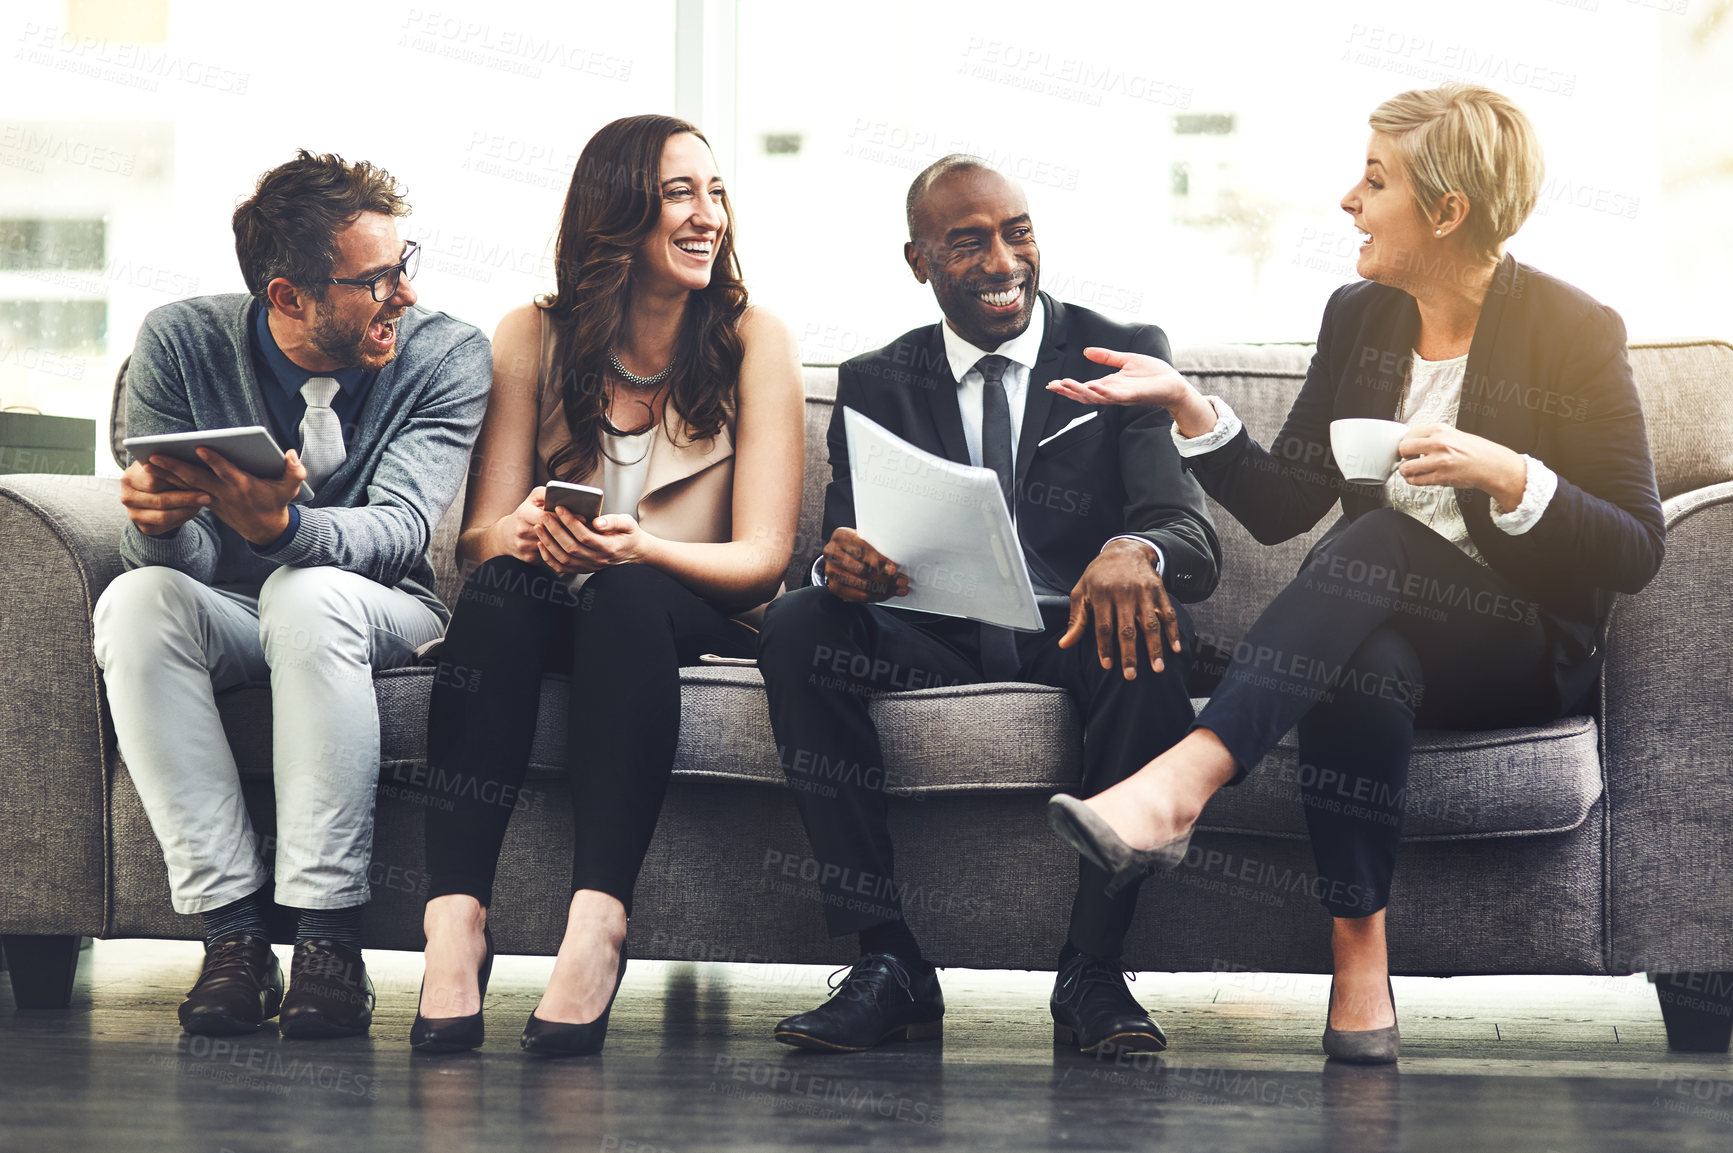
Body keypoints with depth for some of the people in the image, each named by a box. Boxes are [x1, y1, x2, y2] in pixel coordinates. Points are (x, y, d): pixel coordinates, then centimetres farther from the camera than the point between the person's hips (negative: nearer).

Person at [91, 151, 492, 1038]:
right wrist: (160, 520, -40)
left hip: (380, 614, -2)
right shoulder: (181, 342, -10)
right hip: (223, 614, 2)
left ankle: (328, 938, -33)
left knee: (309, 593, -36)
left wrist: (280, 528, -47)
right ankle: (232, 930, -31)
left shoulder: (448, 357, -13)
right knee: (134, 602, -31)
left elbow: (399, 527, -25)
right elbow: (175, 557, -13)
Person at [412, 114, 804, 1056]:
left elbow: (763, 557, -7)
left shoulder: (754, 343, 0)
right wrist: (525, 532, -28)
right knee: (503, 585, -33)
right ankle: (453, 917, -45)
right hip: (550, 614, 1)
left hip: (692, 617, -1)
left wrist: (638, 551, -27)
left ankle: (597, 923, -49)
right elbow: (480, 535, -2)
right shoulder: (533, 338, 5)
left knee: (624, 598, -35)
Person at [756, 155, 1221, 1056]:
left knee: (1154, 637, -36)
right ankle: (889, 963, -27)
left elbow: (1193, 534, -7)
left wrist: (1135, 551, -34)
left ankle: (1092, 971, -28)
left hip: (1076, 640, -2)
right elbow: (844, 537, 4)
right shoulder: (875, 384, 13)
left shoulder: (1122, 355, 6)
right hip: (932, 644, 2)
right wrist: (841, 563, -24)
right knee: (796, 624, -27)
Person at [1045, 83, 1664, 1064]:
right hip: (1379, 627, 3)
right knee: (1364, 669, -35)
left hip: (1528, 651, -3)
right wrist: (1190, 406, -5)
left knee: (1377, 541, -34)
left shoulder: (1577, 334, -6)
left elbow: (1637, 553, -8)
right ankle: (1360, 973, -41)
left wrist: (1510, 478, -22)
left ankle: (1181, 781, -48)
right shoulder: (1358, 318, 9)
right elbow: (1282, 508, 8)